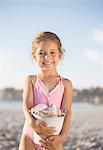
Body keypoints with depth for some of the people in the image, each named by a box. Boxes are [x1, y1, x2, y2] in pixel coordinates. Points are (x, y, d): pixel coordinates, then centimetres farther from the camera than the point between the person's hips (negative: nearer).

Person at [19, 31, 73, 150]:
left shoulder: (66, 84, 4)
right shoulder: (31, 80, 5)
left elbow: (67, 111, -4)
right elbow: (27, 104, -9)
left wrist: (63, 136, -21)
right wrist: (33, 122, -31)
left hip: (53, 137, 0)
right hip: (30, 136, 0)